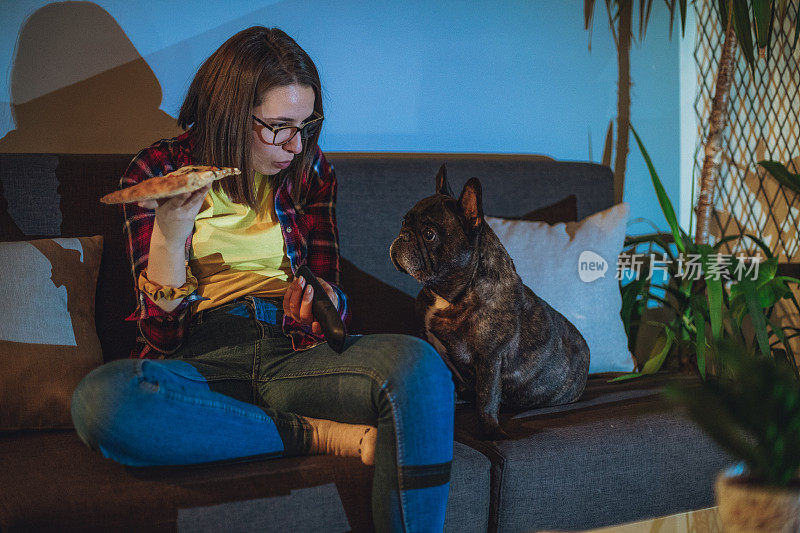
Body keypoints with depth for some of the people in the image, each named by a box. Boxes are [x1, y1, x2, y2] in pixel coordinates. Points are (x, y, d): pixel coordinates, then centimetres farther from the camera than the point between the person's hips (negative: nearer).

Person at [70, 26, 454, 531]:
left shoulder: (310, 168, 12)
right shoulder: (157, 171, 4)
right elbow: (162, 334, -1)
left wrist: (321, 302, -11)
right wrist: (169, 235, -19)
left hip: (293, 349, 1)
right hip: (203, 354, -1)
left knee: (418, 362, -31)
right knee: (100, 398, -36)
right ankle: (319, 434, -24)